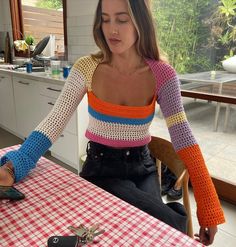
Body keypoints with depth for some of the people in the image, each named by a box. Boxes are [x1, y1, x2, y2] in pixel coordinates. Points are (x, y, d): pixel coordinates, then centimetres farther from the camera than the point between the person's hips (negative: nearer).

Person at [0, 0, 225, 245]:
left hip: (142, 166, 2)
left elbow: (183, 137, -15)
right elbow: (53, 123, -15)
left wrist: (208, 207, -18)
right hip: (101, 167, -1)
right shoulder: (87, 68, -12)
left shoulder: (162, 75, -12)